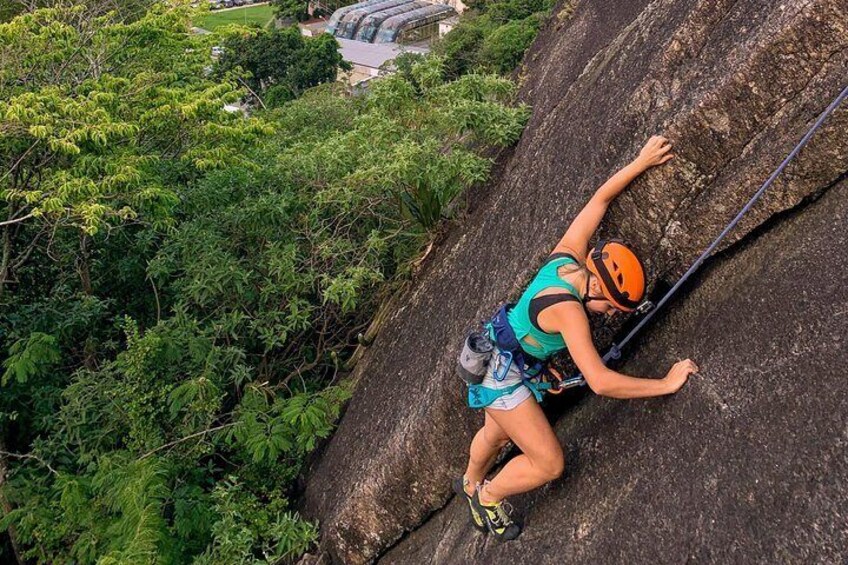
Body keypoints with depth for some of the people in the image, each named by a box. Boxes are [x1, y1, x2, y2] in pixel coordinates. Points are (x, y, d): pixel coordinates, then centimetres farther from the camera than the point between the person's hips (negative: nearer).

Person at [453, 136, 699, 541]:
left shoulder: (567, 256, -14)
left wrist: (643, 161, 3)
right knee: (549, 464, -2)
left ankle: (470, 484, 60)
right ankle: (487, 497, 23)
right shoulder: (567, 309, -35)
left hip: (497, 353, 9)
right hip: (502, 376, -9)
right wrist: (666, 384, -30)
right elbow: (599, 382, -38)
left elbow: (600, 198, -2)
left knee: (498, 434, 32)